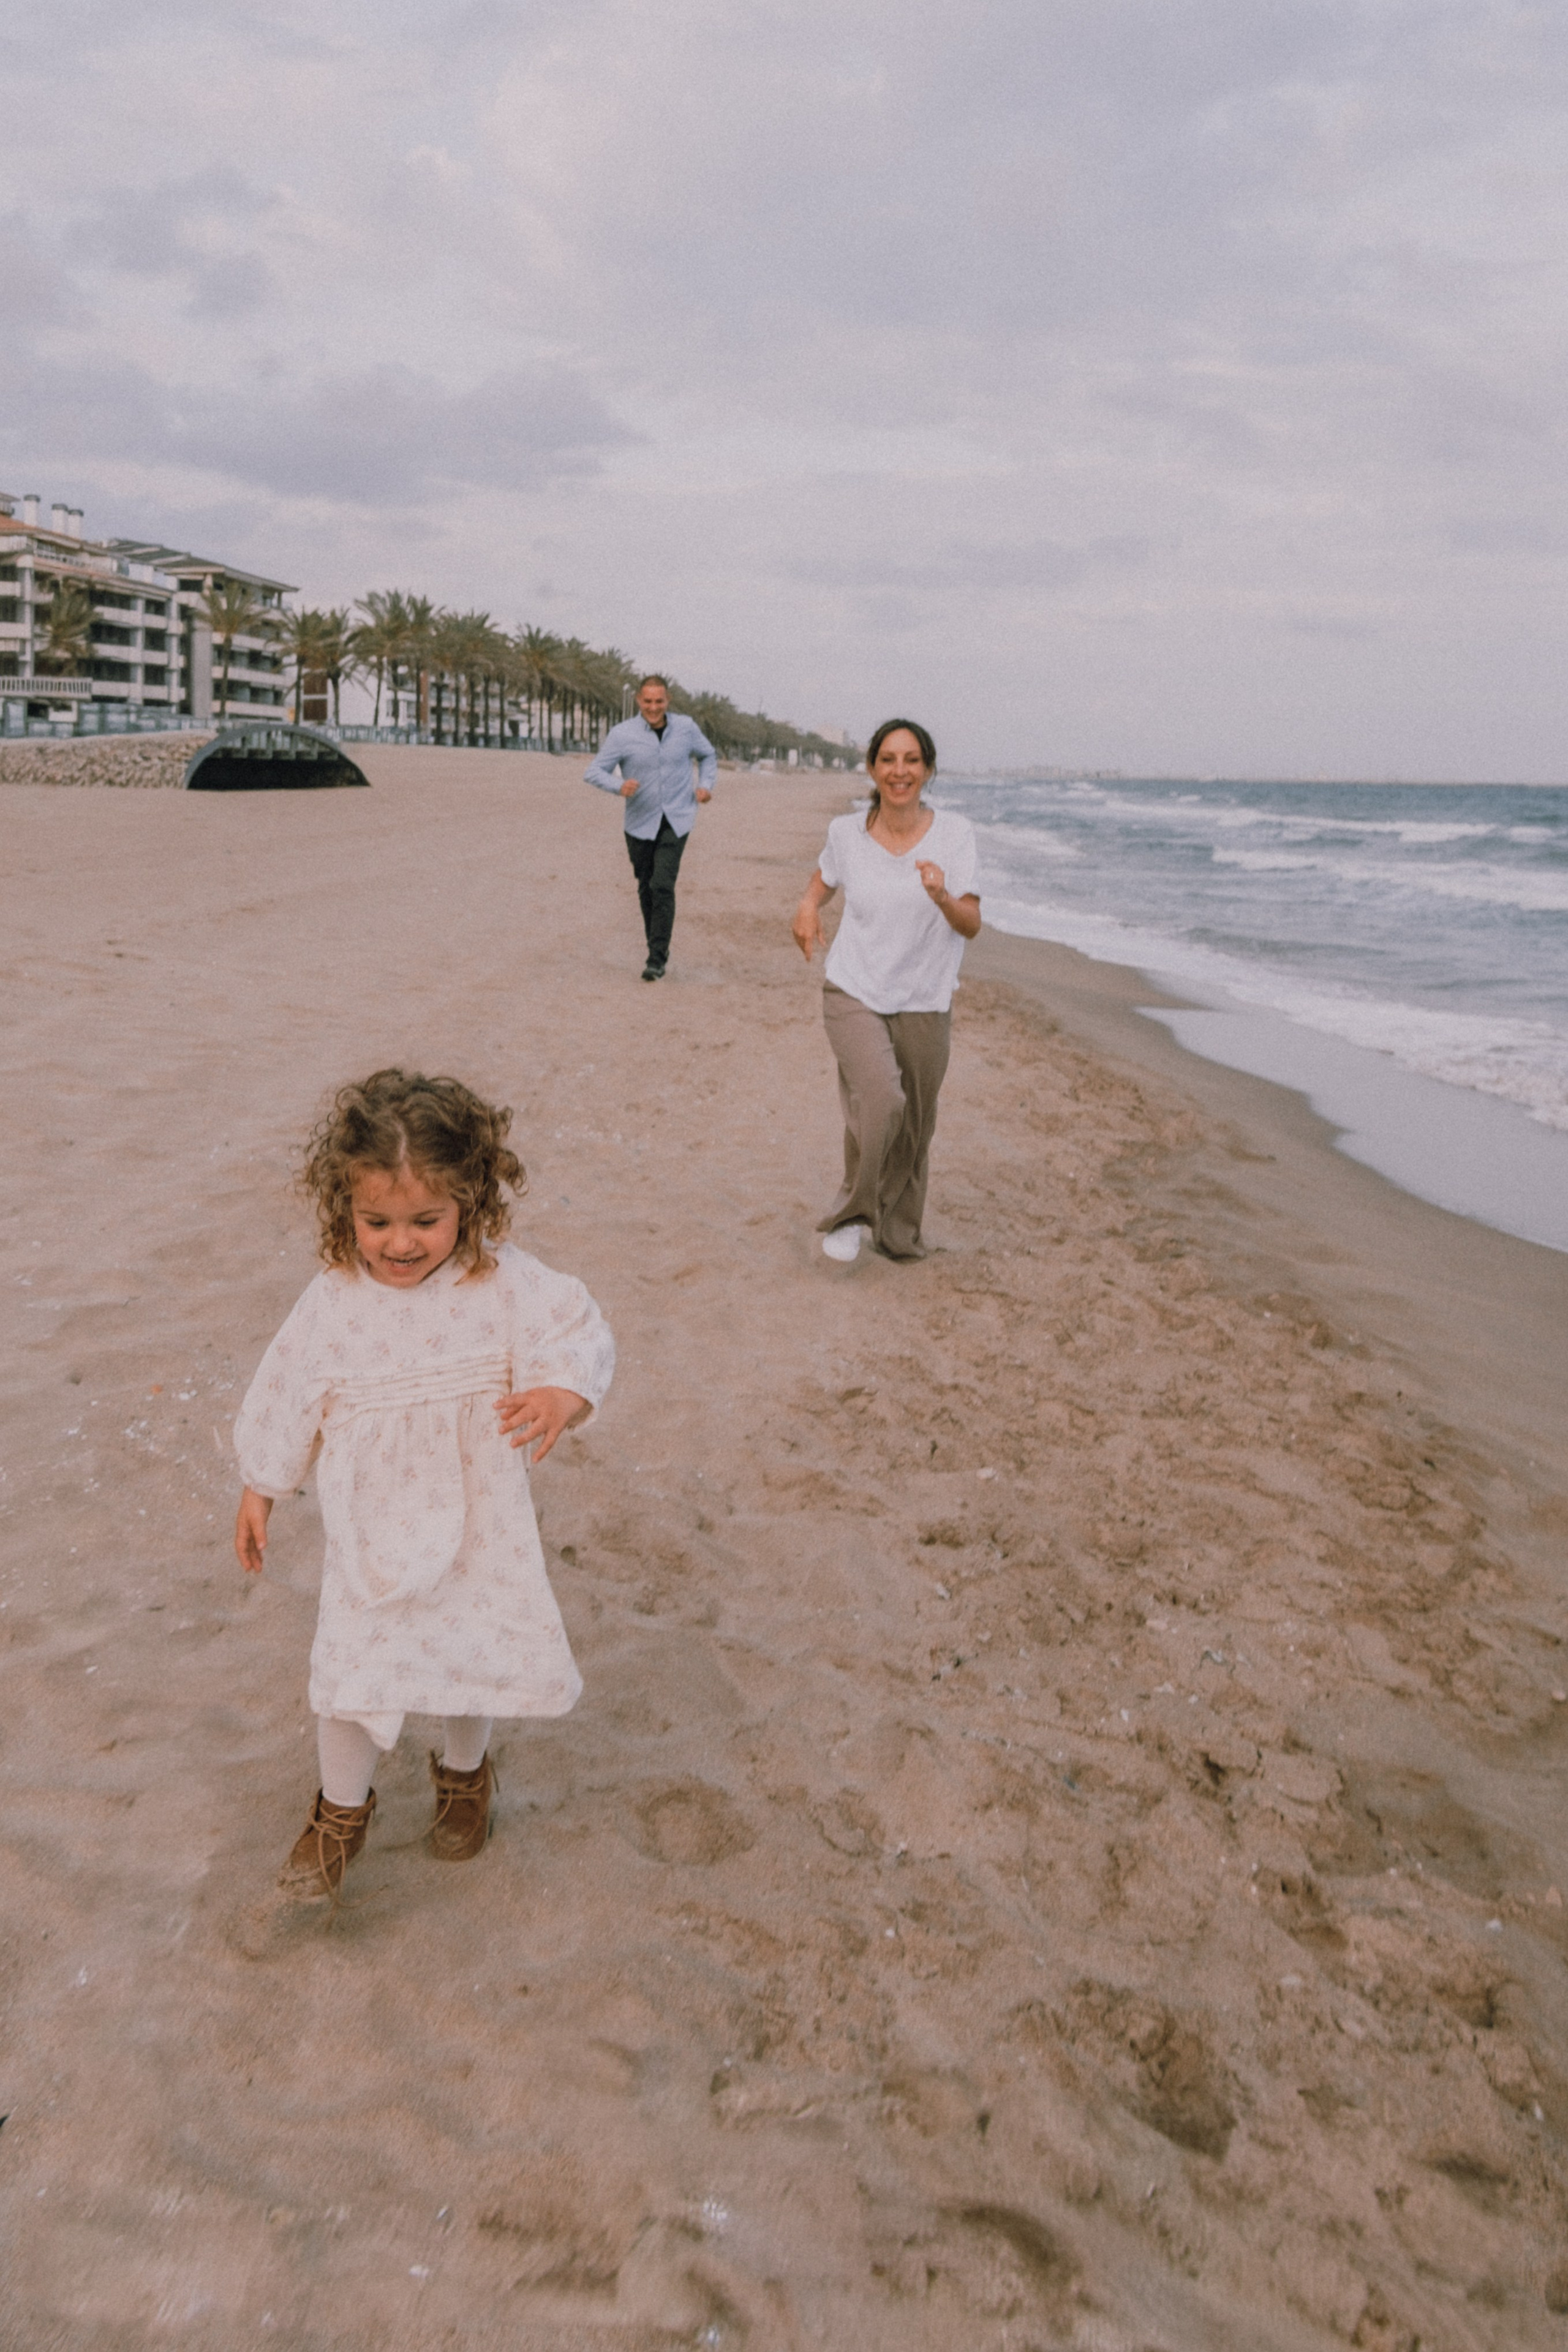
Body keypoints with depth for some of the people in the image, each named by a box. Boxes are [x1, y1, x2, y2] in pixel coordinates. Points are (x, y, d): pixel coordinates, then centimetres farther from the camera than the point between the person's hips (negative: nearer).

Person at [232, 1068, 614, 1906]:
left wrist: (561, 1391, -38)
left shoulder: (504, 1284, -16)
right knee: (350, 1666, 5)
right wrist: (259, 1488, 9)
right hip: (370, 1530, 0)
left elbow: (579, 1332, -16)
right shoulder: (333, 1302, -13)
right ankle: (342, 1808, 33)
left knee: (475, 1655, 16)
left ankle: (464, 1772, 48)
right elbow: (286, 1398, -1)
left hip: (476, 1524, 0)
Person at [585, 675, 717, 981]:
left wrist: (705, 785, 3)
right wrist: (619, 786, -26)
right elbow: (594, 772, -6)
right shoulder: (622, 735, -6)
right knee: (646, 889, 10)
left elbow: (708, 755, 21)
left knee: (663, 886, -14)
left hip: (676, 820, -1)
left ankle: (657, 960, -12)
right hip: (641, 821, 1)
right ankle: (657, 946, 30)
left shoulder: (686, 727, 1)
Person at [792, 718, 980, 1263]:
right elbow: (825, 876, 22)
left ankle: (898, 1230, 35)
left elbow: (971, 926, -10)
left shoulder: (954, 833, -6)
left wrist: (942, 897, -31)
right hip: (854, 994, -1)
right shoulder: (846, 833, -1)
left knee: (914, 1127, 10)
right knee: (880, 1101, -24)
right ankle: (852, 1212, -2)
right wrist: (808, 906, 0)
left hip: (924, 1003, 1)